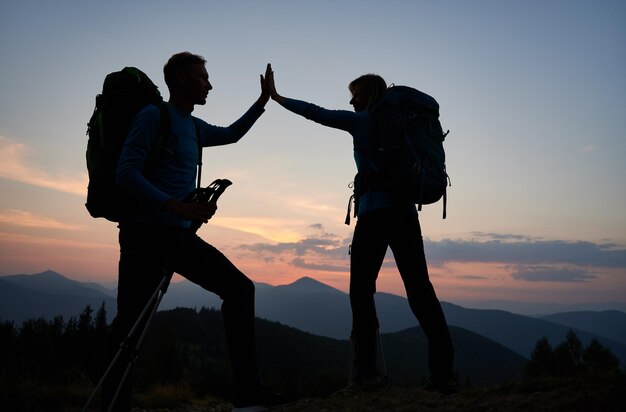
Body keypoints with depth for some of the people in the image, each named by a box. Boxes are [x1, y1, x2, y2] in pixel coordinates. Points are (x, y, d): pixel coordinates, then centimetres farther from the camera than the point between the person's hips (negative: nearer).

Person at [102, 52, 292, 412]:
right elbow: (126, 173, -15)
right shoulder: (154, 116, -6)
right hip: (147, 236, -8)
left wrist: (264, 100, 35)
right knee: (129, 327, -4)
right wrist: (177, 206, -26)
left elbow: (231, 134, 38)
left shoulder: (194, 127, 18)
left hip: (182, 237, 8)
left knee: (239, 288, 0)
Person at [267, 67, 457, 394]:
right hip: (406, 212, 5)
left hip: (376, 214, -5)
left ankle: (366, 372, -1)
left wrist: (277, 97, 15)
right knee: (420, 289, 1)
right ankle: (443, 373, -4)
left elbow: (316, 114, 6)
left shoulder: (362, 120, 3)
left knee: (361, 290, 4)